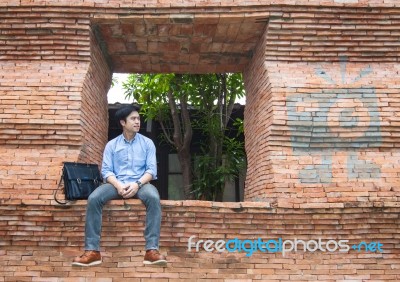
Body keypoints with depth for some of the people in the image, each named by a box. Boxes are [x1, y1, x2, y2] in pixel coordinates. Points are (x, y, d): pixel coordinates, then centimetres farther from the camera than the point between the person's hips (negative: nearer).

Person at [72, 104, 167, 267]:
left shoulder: (147, 143, 10)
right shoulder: (111, 145, 12)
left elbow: (151, 169, 2)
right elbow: (106, 170, 3)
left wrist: (137, 184, -18)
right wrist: (118, 185, -18)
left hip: (140, 184, -1)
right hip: (117, 184, 1)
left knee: (153, 197, -36)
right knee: (94, 198, -29)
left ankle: (152, 250, -37)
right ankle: (93, 251, -25)